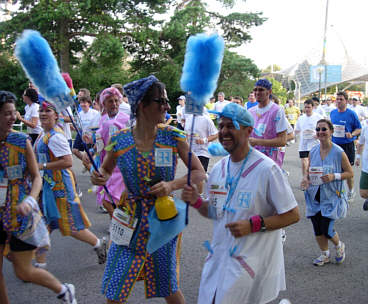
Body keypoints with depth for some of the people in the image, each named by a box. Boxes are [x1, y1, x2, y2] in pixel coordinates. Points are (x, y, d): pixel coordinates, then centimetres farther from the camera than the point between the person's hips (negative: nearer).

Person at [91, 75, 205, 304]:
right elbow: (106, 170, 12)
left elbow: (199, 173, -5)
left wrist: (172, 185, -21)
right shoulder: (119, 140, -6)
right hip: (130, 218, 1)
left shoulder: (173, 137, -7)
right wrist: (99, 178, -11)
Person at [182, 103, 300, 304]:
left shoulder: (266, 169, -14)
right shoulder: (218, 169, 6)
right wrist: (196, 202, -3)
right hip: (218, 257, 7)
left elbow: (293, 215, -12)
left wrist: (253, 225, -21)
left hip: (252, 262, -6)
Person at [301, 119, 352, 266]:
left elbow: (350, 173, -4)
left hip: (331, 197, -4)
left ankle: (339, 246, 28)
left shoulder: (338, 152, -10)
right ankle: (325, 255, 34)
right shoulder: (313, 152, 2)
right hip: (314, 196, 4)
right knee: (317, 230, 10)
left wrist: (334, 176, -20)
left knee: (327, 230, -6)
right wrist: (305, 178, -7)